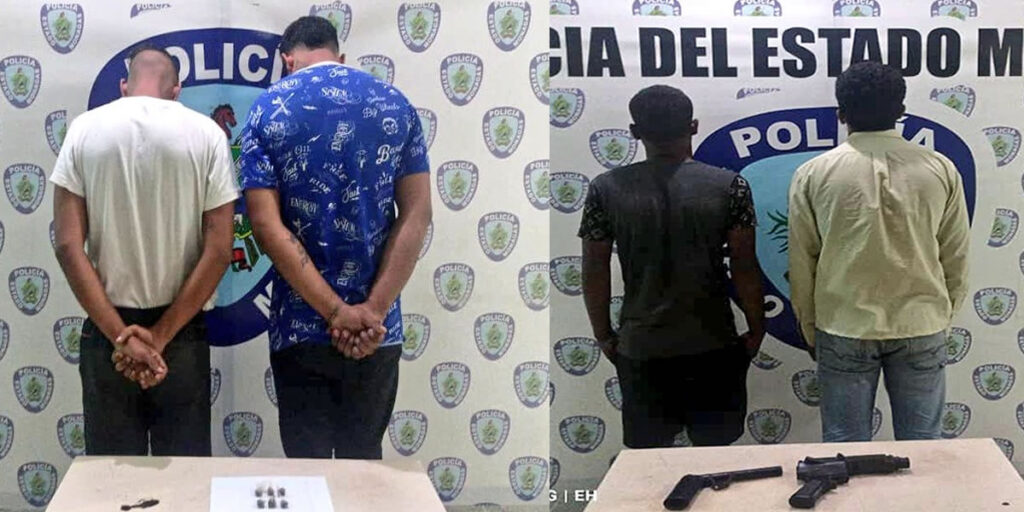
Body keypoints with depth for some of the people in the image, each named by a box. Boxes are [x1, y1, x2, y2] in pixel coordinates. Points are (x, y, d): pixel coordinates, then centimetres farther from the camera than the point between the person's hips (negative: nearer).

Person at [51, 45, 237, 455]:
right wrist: (161, 335, -9)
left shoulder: (85, 129, -1)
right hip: (182, 333, -1)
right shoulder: (205, 132, -3)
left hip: (105, 331, 1)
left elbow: (68, 246, -8)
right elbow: (219, 250, -10)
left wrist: (121, 336, -10)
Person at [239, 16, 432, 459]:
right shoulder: (396, 105, 4)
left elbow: (266, 224, -11)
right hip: (377, 329, 2)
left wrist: (337, 312, -14)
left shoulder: (268, 111, -2)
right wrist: (373, 310, -11)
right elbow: (417, 215, -5)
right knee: (363, 458, 15)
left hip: (301, 325, -2)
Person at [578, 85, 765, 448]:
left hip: (640, 350, 1)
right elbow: (744, 267, -5)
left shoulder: (607, 189, -4)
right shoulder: (729, 186, -7)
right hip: (713, 347, 0)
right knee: (715, 453, 11)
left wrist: (604, 336, 11)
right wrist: (756, 329, 7)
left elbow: (595, 271, 0)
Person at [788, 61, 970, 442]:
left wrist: (810, 332, 12)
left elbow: (802, 264, 0)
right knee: (921, 447, 11)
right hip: (921, 328, 1)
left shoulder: (813, 175, -5)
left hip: (844, 329, -1)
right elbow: (956, 260, 5)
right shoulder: (940, 170, -1)